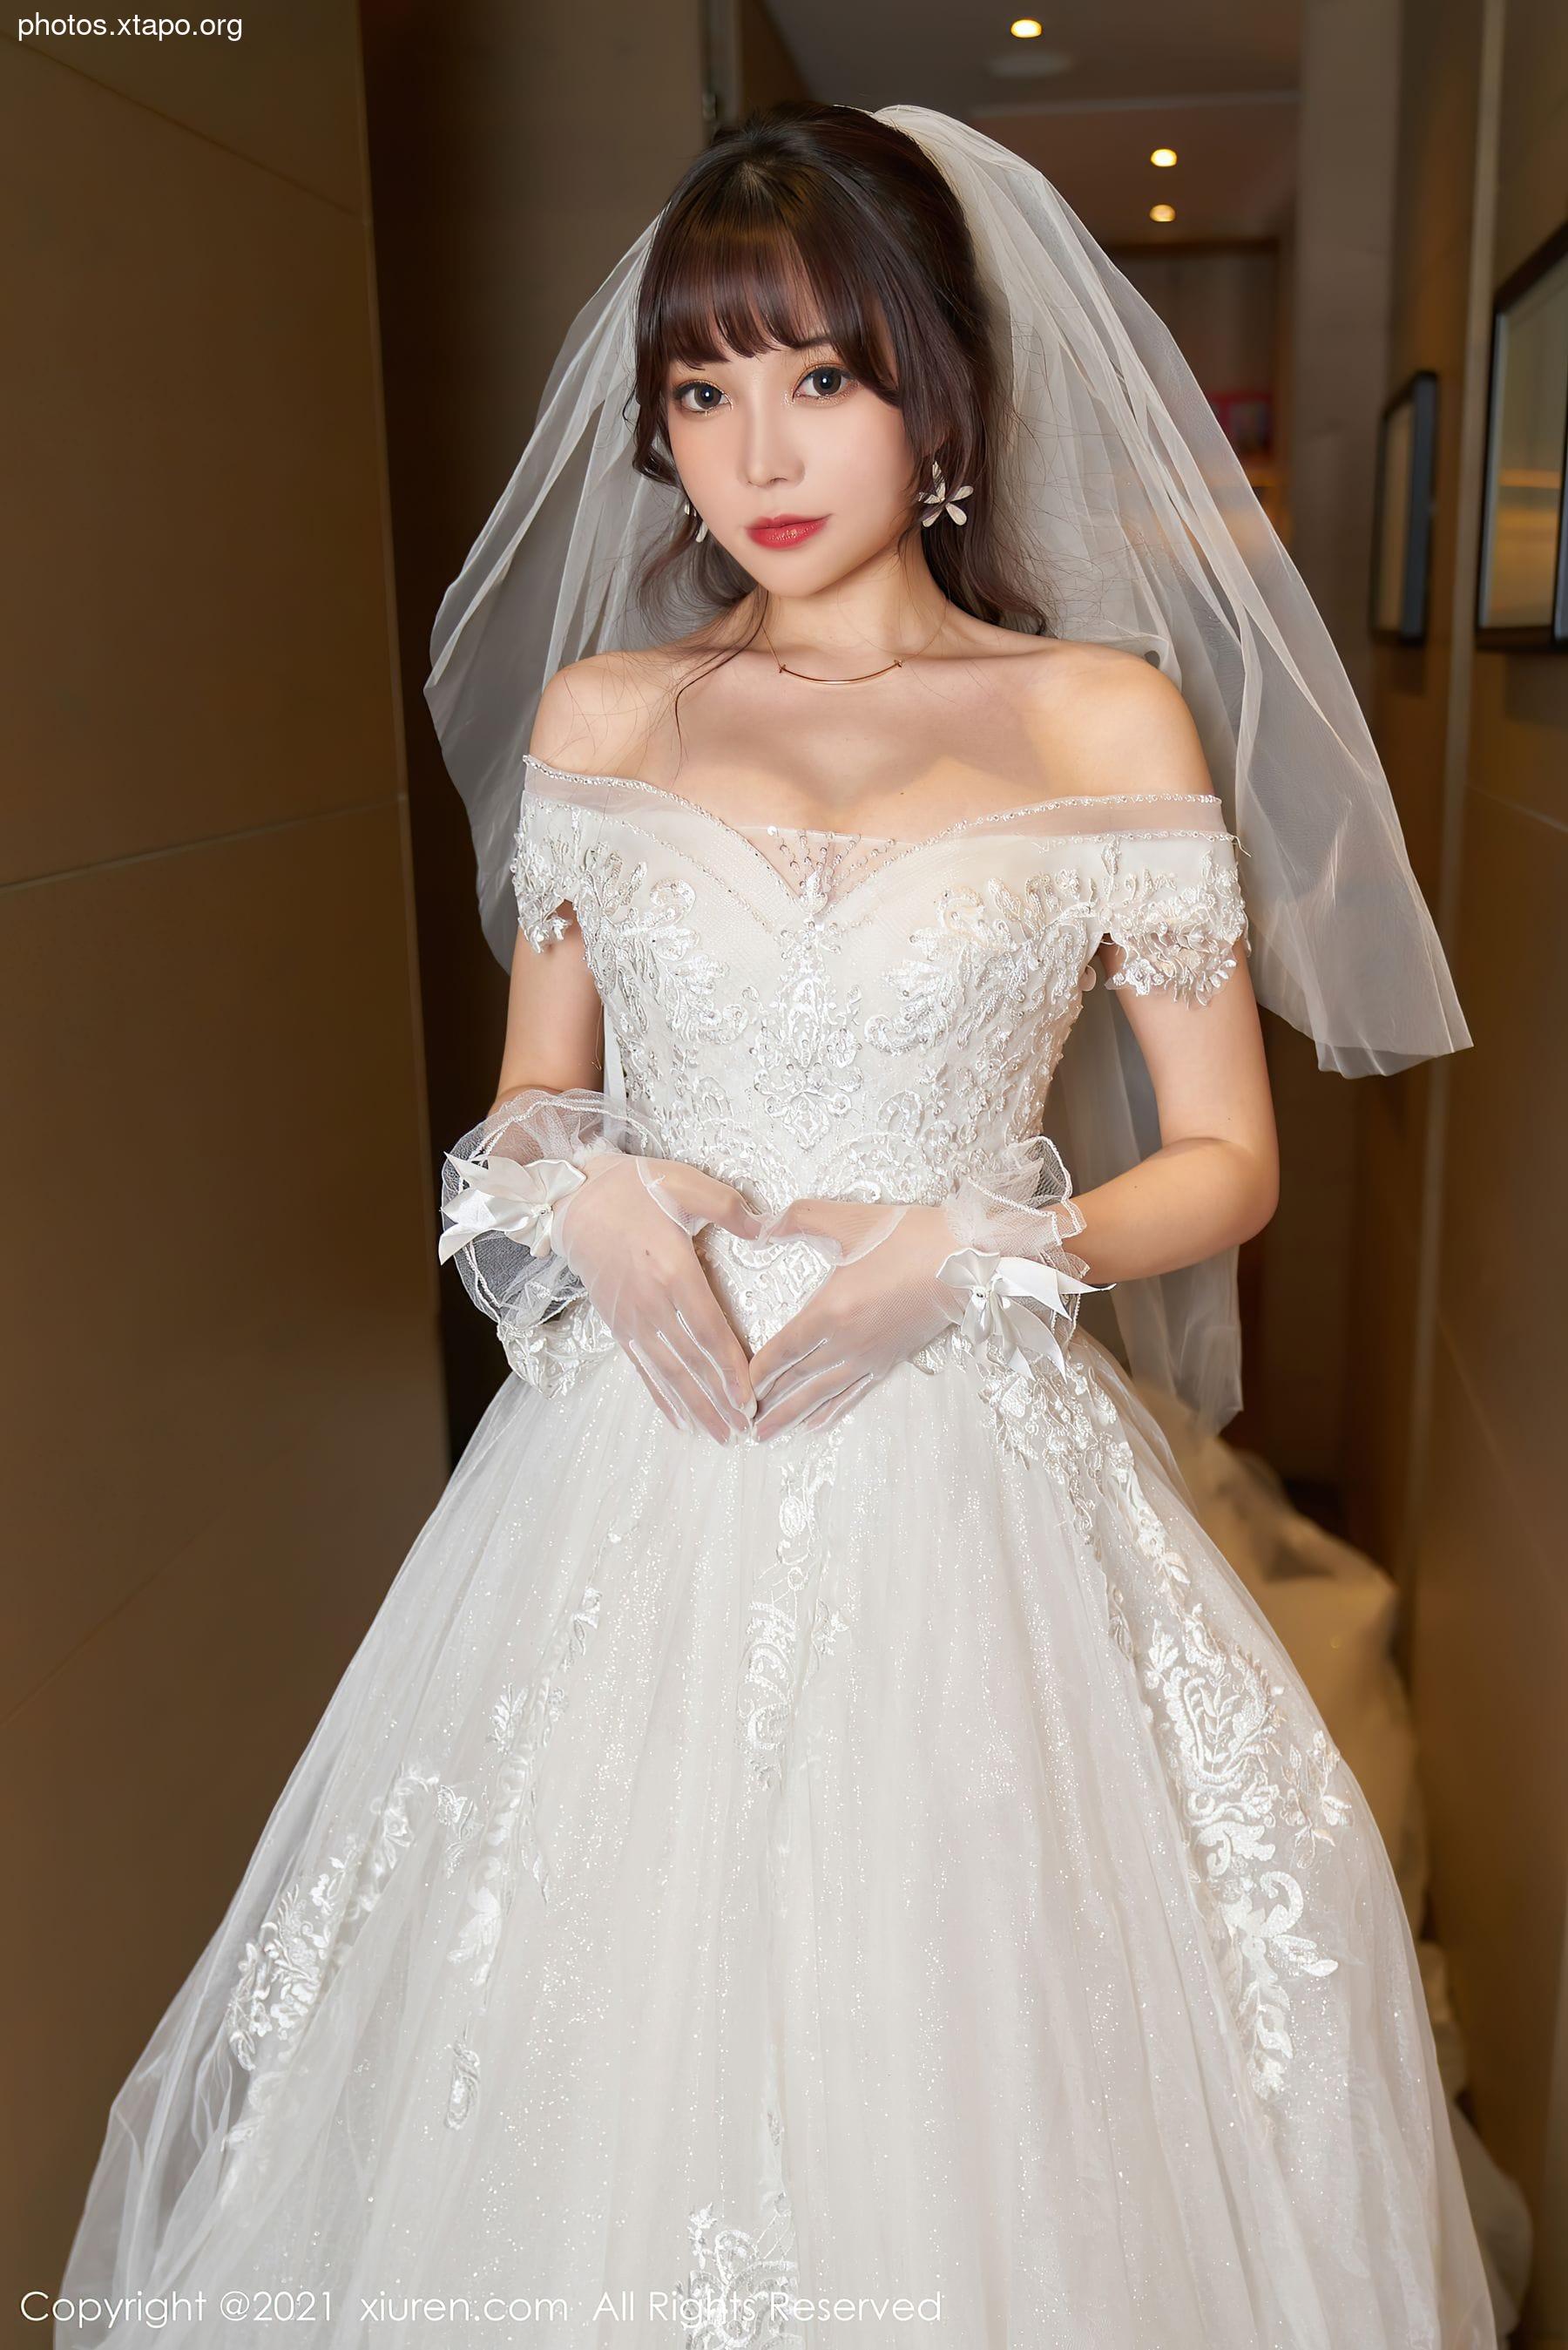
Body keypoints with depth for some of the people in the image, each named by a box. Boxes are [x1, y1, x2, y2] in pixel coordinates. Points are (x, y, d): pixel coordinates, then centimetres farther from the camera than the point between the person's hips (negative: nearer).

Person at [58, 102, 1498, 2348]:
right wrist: (585, 1196, -9)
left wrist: (977, 1251, -15)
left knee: (972, 2081, 11)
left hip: (963, 1475, -1)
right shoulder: (596, 714, 6)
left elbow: (1225, 1163, 2)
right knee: (601, 2075, 14)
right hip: (635, 1470, 2)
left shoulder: (1108, 715, 0)